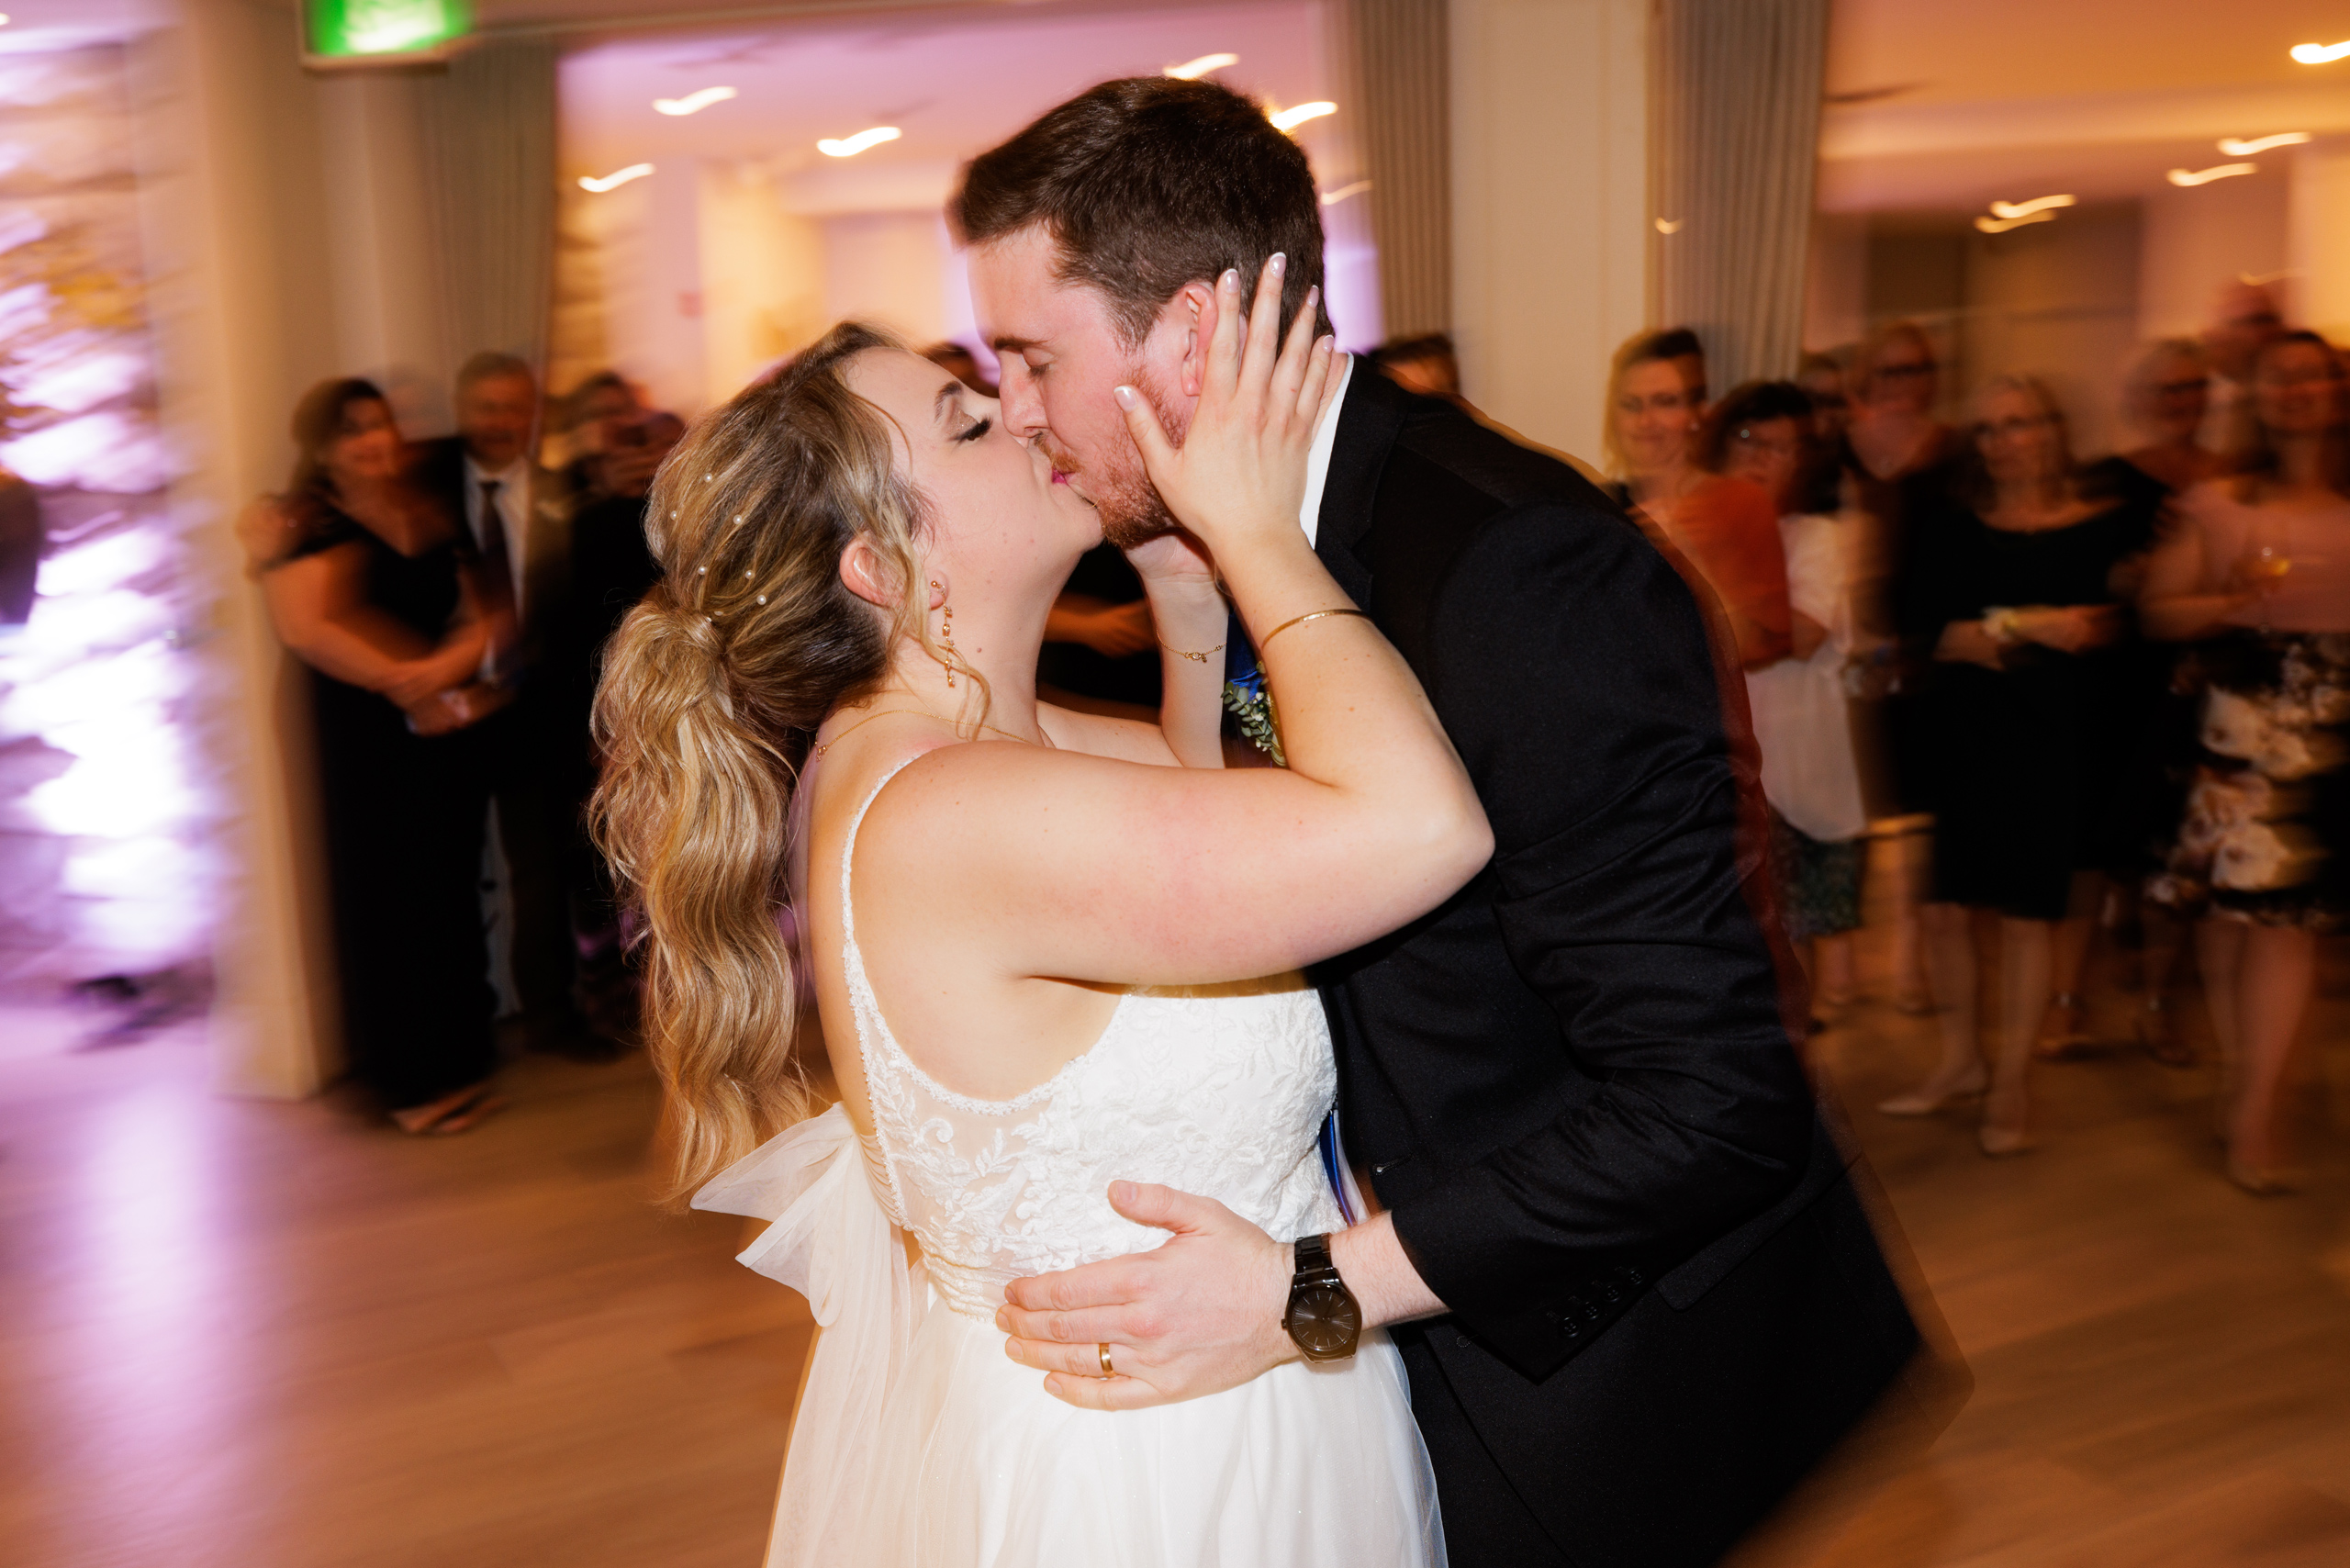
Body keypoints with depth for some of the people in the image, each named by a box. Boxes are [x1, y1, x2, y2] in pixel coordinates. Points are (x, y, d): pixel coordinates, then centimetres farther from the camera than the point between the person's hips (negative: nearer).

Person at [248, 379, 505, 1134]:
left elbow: (484, 613, 6)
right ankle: (410, 1079, 13)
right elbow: (305, 626, -18)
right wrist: (406, 684, -18)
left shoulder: (428, 517, 13)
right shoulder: (307, 525, -4)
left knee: (453, 889, 10)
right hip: (368, 733, -5)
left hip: (451, 726, 5)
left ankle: (456, 1057, 24)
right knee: (388, 893, 1)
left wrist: (450, 663, -15)